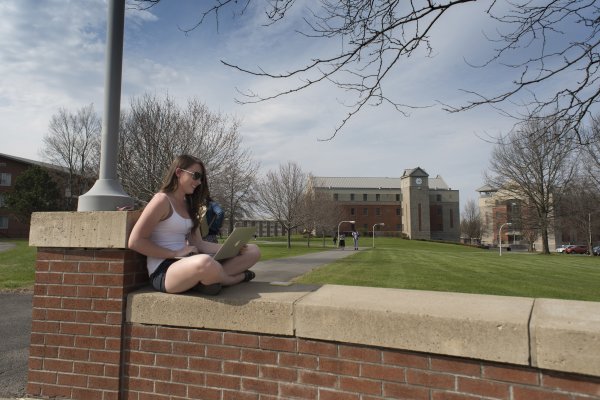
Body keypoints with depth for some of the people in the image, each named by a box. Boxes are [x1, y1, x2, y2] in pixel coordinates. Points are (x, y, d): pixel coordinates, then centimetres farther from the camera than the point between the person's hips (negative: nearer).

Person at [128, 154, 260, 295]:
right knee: (205, 263, -41)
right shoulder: (162, 200, -6)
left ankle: (208, 279, -15)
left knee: (253, 251, 3)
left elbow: (197, 243, 12)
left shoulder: (189, 205, 17)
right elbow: (135, 241, -13)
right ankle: (235, 278, -7)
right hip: (163, 272, -7)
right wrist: (175, 253, -15)